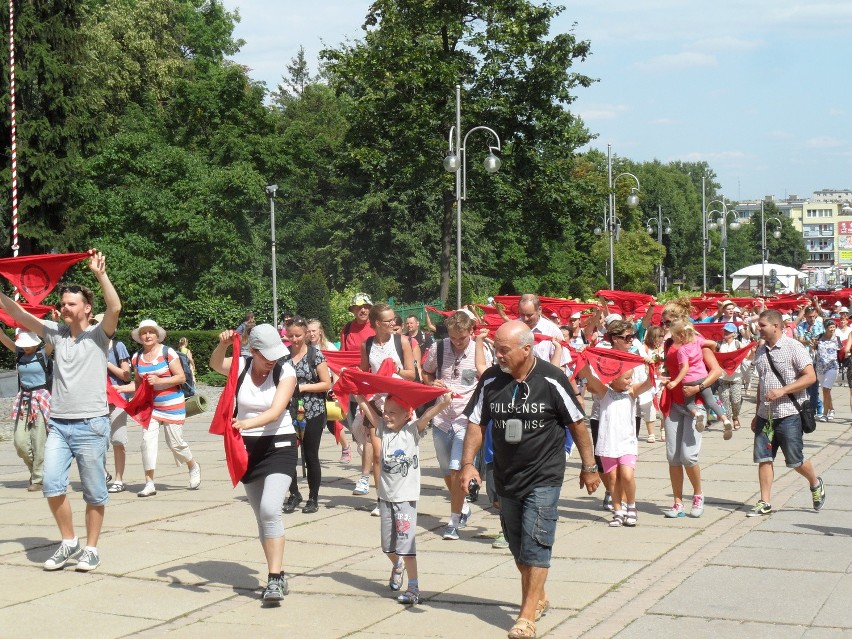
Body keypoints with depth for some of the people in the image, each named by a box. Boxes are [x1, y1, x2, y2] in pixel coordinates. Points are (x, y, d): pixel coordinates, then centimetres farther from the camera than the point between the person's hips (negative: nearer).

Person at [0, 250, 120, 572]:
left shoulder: (98, 335, -3)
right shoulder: (56, 333, 9)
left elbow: (115, 308, -21)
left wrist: (100, 274, -28)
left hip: (90, 425, -4)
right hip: (57, 424, 4)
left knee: (94, 492, 3)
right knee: (52, 487, -1)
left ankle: (90, 548, 15)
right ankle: (69, 543, 15)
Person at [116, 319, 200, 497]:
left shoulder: (167, 352, -9)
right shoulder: (137, 358, 5)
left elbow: (181, 377, -10)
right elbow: (138, 383, 14)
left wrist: (159, 381, -20)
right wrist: (121, 388, -2)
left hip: (172, 405, -4)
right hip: (150, 406, 4)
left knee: (175, 442, 2)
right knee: (147, 440, -9)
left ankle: (194, 467, 32)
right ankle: (149, 484, -5)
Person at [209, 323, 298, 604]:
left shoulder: (286, 372, -12)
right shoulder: (242, 366, -3)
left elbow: (276, 411, -24)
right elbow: (216, 365, -21)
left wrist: (248, 423, -41)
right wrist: (222, 345, -41)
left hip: (279, 446, -4)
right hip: (247, 449, 4)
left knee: (270, 510, -22)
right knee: (261, 515, 11)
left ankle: (275, 578, -20)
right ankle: (277, 575, 24)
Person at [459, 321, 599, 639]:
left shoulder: (551, 380, -13)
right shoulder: (491, 380, -3)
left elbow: (577, 423, -3)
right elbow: (476, 423, 3)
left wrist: (589, 466, 1)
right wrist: (467, 463, -9)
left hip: (544, 478, -5)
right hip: (506, 478, 5)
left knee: (535, 544, -10)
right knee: (518, 546, 15)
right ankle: (537, 597, 36)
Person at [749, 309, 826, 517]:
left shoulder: (794, 347, -8)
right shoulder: (760, 351, 12)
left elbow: (810, 376, -12)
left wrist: (782, 391, -21)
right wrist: (757, 414, 19)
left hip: (789, 414, -6)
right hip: (765, 415, 6)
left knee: (795, 460, 2)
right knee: (763, 459, 1)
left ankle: (815, 484, 30)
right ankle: (765, 502, 7)